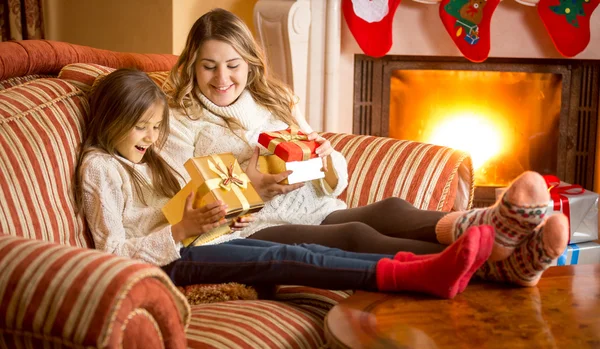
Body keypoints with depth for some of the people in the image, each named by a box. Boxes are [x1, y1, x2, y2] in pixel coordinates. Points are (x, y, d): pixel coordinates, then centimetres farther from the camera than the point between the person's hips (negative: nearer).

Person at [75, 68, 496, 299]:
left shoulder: (149, 160, 22)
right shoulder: (99, 167, -4)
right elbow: (114, 250, -12)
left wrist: (213, 212, -1)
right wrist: (181, 230, -22)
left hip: (197, 241, 8)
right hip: (168, 262, -8)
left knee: (303, 251, -15)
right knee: (285, 259, -27)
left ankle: (421, 268, -30)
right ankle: (417, 276, -40)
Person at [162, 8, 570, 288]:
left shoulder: (276, 100, 24)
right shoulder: (180, 122, 10)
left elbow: (337, 179, 21)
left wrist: (327, 158, -3)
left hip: (317, 211, 5)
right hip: (252, 230, -5)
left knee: (391, 210, -29)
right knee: (355, 235, -35)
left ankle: (487, 229, -58)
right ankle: (489, 263, -57)